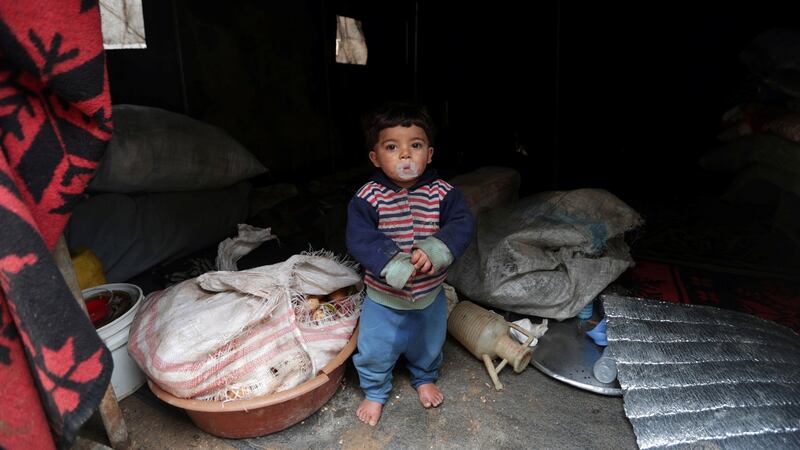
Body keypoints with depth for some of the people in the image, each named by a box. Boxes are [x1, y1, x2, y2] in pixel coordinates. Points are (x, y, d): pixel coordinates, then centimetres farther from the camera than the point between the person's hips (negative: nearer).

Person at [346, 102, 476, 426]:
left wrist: (433, 251, -39)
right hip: (383, 296, -2)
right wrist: (397, 266, -38)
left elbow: (462, 225, -23)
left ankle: (424, 378, 58)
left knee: (428, 345, 26)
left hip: (430, 293, 2)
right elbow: (360, 240, -26)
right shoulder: (368, 198, -19)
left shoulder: (442, 193, -14)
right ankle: (375, 391, 44)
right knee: (375, 349, 13)